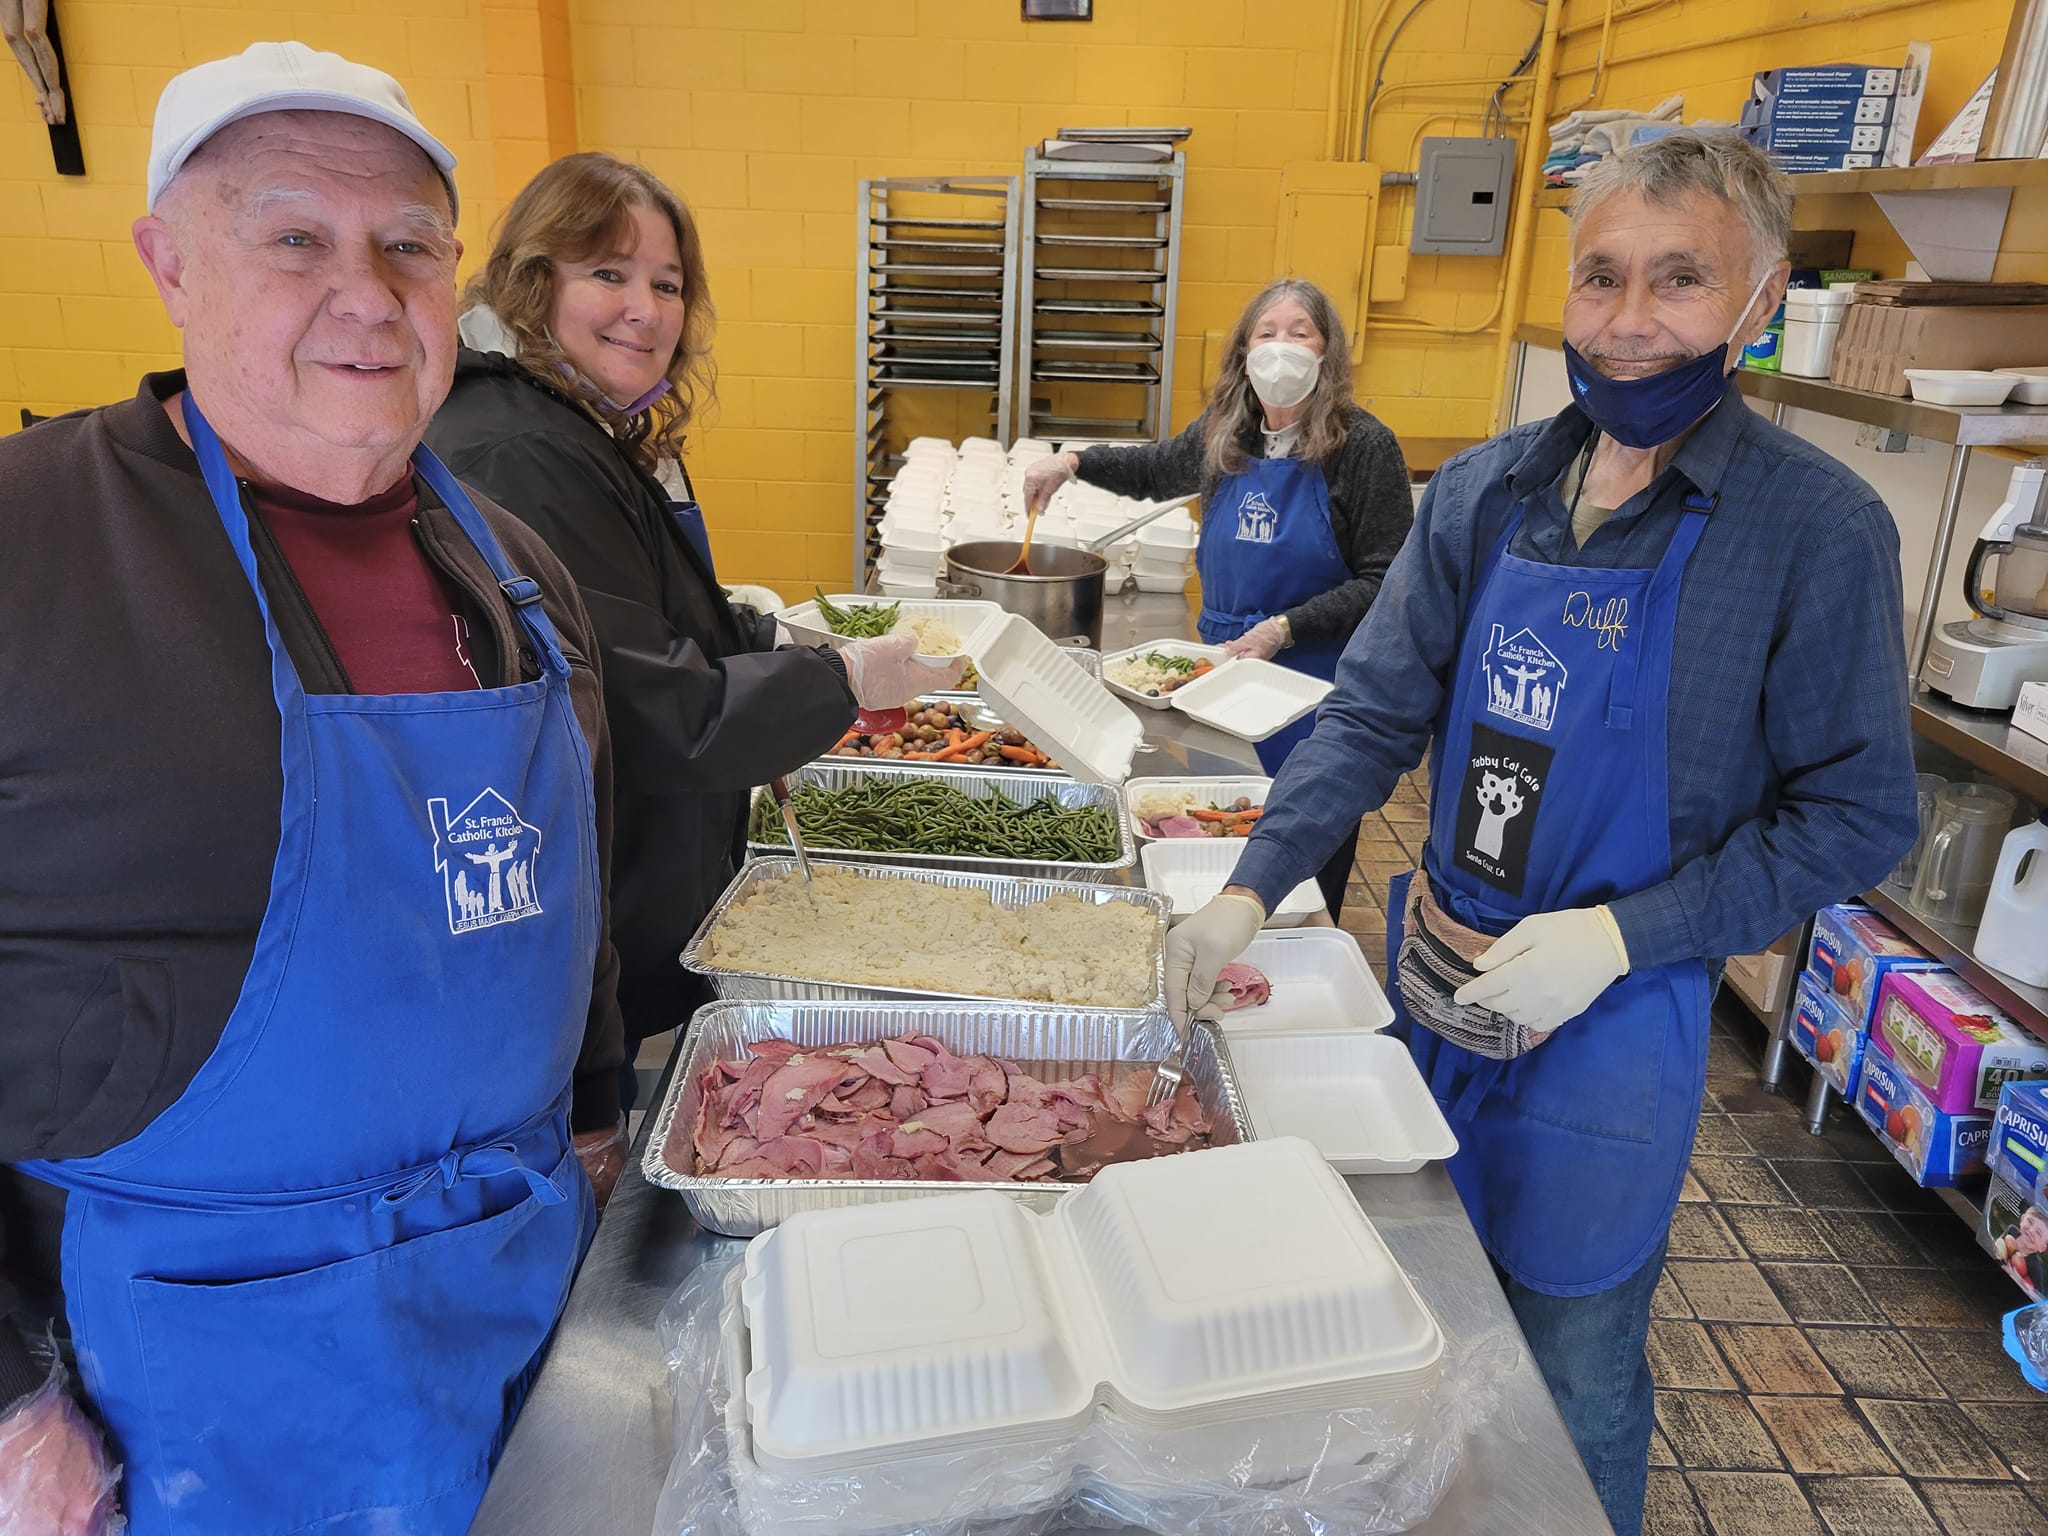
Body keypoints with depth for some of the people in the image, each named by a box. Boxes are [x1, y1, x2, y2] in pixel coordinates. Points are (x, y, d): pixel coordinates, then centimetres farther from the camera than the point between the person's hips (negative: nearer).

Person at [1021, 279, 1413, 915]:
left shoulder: (1363, 446, -12)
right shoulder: (1224, 433, 4)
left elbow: (1385, 582, -13)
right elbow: (1157, 469, 27)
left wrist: (1284, 628, -19)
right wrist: (1073, 463, 15)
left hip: (1313, 681, -5)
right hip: (1221, 665, 5)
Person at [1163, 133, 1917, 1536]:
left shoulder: (1819, 528, -15)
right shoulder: (1485, 491, -2)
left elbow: (1854, 817, -11)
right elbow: (1379, 712, -2)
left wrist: (1617, 933, -22)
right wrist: (1250, 892, -14)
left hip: (1610, 1022, -4)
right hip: (1435, 979, 5)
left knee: (1571, 1383, 13)